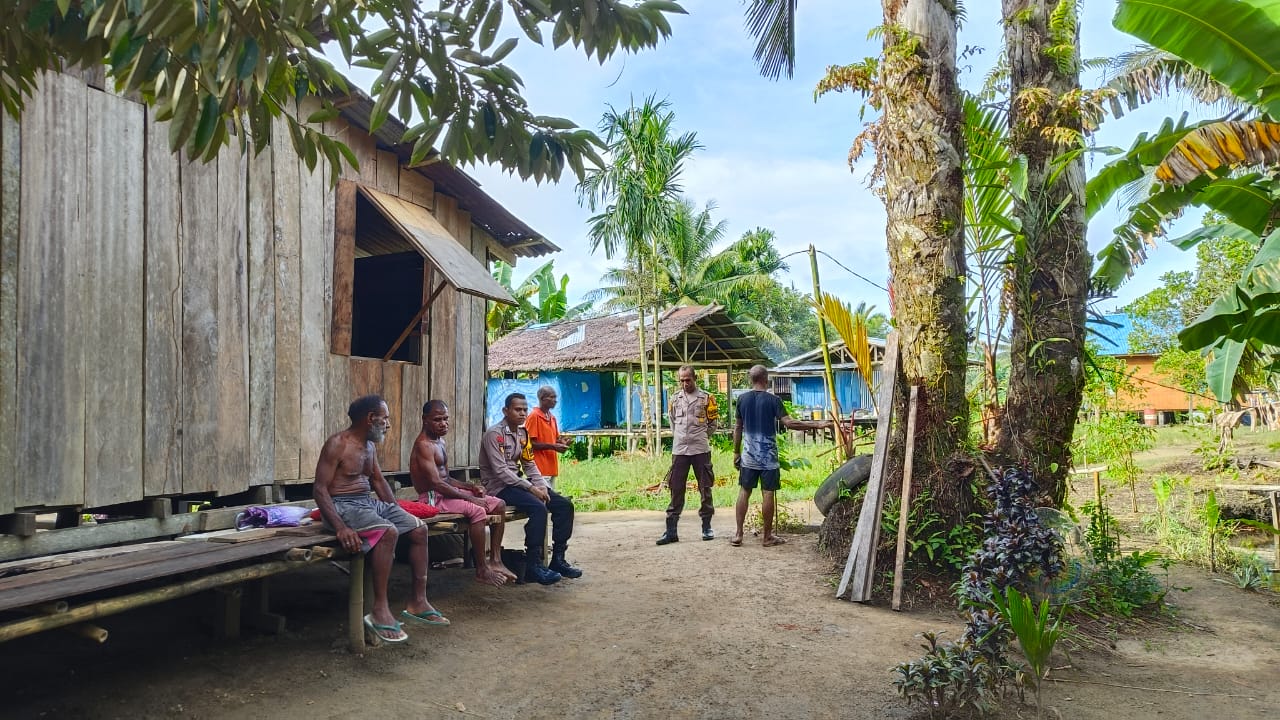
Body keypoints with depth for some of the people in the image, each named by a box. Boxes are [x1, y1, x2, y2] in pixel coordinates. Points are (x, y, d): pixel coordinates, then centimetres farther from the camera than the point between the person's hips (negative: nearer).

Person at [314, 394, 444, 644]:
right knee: (388, 532, -33)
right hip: (343, 505, -9)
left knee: (419, 528, -4)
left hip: (370, 502, 9)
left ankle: (418, 602, 1)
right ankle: (380, 610, -28)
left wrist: (399, 513, 14)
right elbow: (319, 488, -18)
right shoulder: (337, 444, -13)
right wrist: (340, 527, -30)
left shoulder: (370, 445, 14)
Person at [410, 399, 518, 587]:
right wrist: (470, 498, -20)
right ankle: (482, 571, -20)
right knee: (478, 511, -31)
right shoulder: (424, 445, -15)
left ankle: (495, 560, 3)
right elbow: (436, 483, -23)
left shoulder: (440, 442, 16)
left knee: (499, 505, 2)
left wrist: (470, 486, 2)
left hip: (446, 492, 10)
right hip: (433, 498, -10)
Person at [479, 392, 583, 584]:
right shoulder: (494, 434, -14)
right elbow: (500, 471, -21)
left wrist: (541, 486, -5)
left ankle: (558, 559, 2)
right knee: (538, 508, -32)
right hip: (499, 487, -8)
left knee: (565, 505, -5)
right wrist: (531, 488, -23)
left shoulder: (523, 432, 11)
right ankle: (533, 566, -24)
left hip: (519, 482, 8)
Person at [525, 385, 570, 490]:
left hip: (552, 468, 8)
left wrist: (563, 444, 0)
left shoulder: (552, 417, 16)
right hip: (540, 469, -8)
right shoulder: (534, 416, -8)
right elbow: (531, 443, -13)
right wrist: (553, 447, -18)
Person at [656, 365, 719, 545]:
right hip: (679, 450, 2)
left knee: (705, 489, 6)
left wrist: (700, 438, 7)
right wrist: (680, 438, 13)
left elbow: (712, 424, 6)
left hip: (701, 450, -2)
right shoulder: (674, 398, 7)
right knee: (676, 490, 3)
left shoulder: (706, 398, -1)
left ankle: (707, 527, 17)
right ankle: (671, 531, 5)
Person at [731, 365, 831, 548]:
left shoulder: (743, 399, 3)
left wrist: (736, 452, 16)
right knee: (768, 494, 3)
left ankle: (738, 534, 8)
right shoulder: (772, 399, -10)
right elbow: (788, 423, -17)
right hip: (768, 456, -3)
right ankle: (768, 536, 11)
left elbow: (738, 427, 8)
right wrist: (816, 425, -12)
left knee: (744, 492, 8)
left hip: (748, 456, 4)